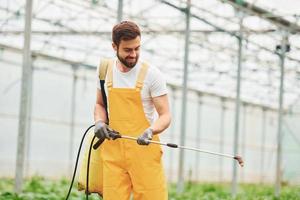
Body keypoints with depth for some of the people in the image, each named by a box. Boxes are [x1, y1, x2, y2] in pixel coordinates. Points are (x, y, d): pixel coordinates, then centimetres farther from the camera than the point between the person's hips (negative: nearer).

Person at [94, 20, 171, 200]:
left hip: (144, 150, -3)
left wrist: (150, 131, -26)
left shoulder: (152, 74, -6)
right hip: (113, 150, 4)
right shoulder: (106, 71, 8)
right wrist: (99, 122, 1)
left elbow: (165, 116, -6)